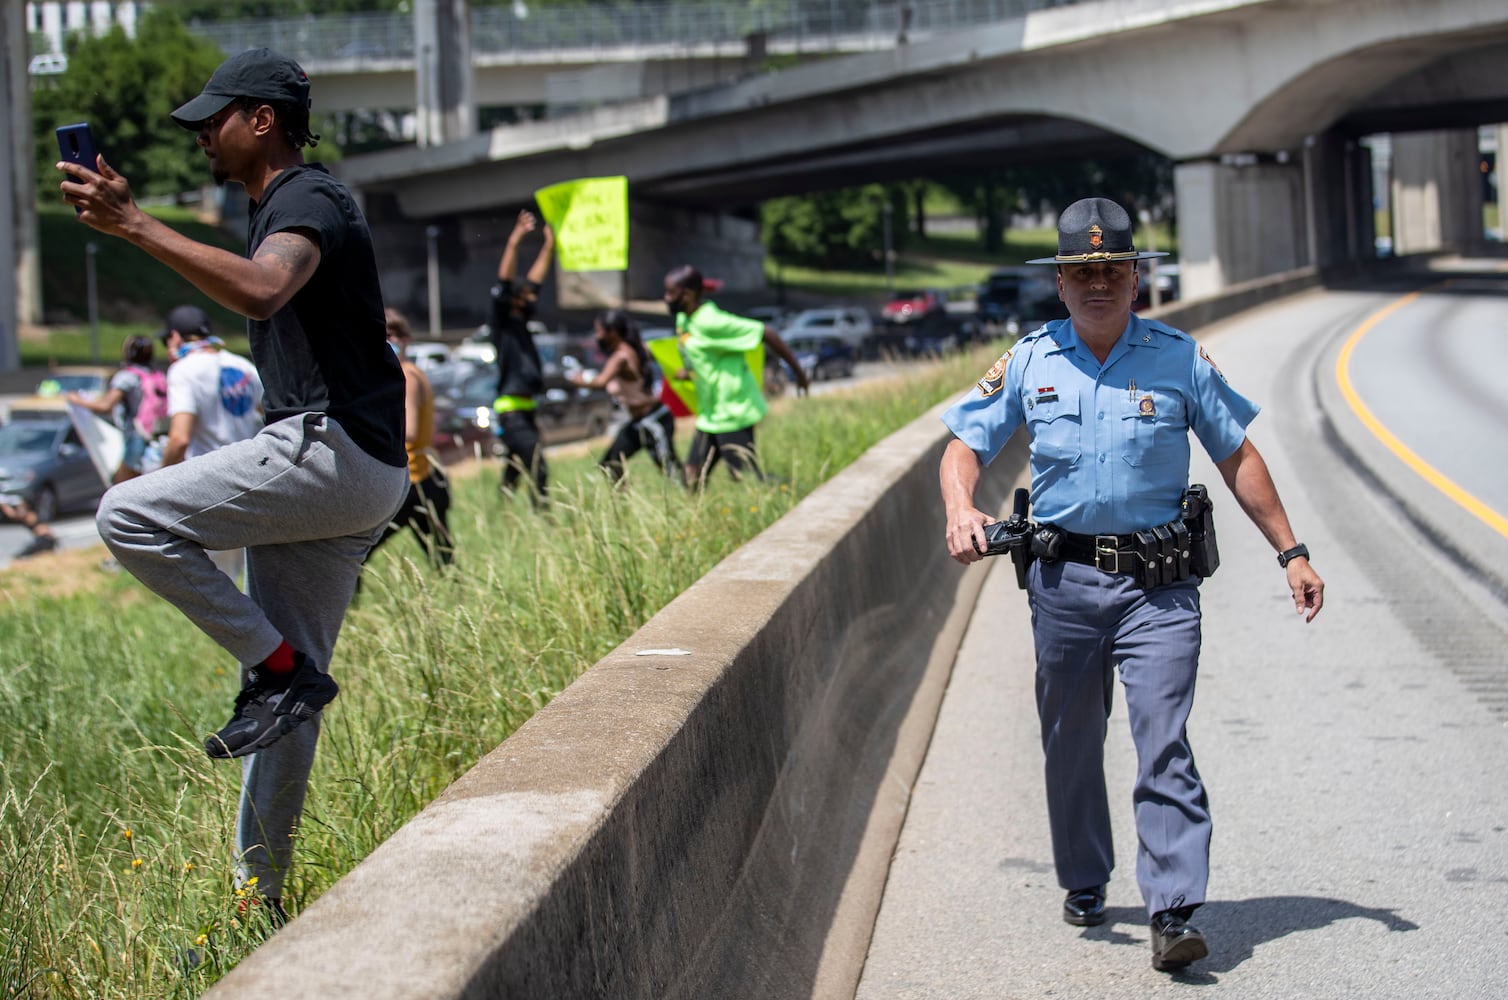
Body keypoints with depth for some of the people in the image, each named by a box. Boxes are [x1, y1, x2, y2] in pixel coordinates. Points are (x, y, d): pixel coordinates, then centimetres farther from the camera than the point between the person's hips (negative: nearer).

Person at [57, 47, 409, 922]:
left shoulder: (306, 201, -11)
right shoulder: (288, 203, 24)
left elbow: (261, 291, -33)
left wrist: (134, 225, -34)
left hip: (329, 450, -10)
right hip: (344, 471, 10)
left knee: (132, 515, -16)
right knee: (286, 676, 10)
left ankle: (283, 668, -11)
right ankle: (260, 895, 13)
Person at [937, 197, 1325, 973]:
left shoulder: (1179, 359, 3)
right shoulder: (1030, 362, 6)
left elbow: (1238, 458, 9)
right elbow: (966, 444, 8)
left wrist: (1291, 552, 7)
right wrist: (961, 510, -14)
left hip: (1158, 586, -2)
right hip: (1063, 579, 2)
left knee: (1164, 745, -12)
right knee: (1070, 743, 13)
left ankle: (1173, 913, -15)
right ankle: (1083, 883, 31)